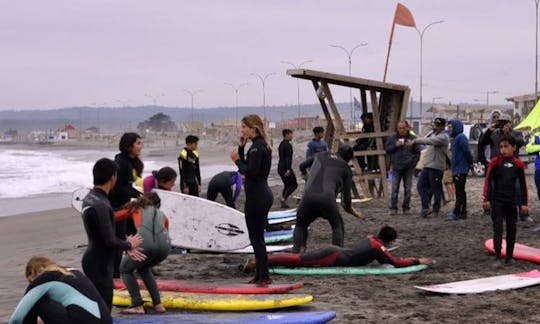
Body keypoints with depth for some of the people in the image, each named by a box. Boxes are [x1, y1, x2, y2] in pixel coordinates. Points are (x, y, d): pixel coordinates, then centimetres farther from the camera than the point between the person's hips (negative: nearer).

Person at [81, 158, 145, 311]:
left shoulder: (90, 198, 7)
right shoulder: (100, 205, -24)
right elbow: (110, 241, -23)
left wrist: (127, 247, 14)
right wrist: (129, 244, -4)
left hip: (95, 260, 10)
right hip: (99, 264, -10)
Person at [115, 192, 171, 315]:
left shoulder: (136, 208, 29)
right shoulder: (162, 215, 34)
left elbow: (114, 217, 31)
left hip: (145, 243, -4)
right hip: (164, 245, 4)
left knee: (125, 269, 24)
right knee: (143, 269, 33)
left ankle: (138, 306, 9)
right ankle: (158, 304, 25)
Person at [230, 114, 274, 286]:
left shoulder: (257, 147, -16)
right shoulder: (262, 145, 15)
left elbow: (250, 172, -23)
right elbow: (247, 168, 17)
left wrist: (237, 160, -9)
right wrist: (241, 148, 8)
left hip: (256, 197, -10)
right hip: (263, 195, 10)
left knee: (256, 238, -5)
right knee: (257, 237, 15)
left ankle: (264, 277, -1)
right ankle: (260, 276, 20)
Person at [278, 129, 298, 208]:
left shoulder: (281, 144, 16)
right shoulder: (288, 145, -14)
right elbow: (288, 158, -21)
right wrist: (288, 169, -26)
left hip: (280, 168, 9)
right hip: (286, 168, -9)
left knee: (287, 185, 14)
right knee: (294, 184, -4)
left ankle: (283, 203, 10)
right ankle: (283, 199, -13)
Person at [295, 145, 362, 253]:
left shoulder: (320, 155, 27)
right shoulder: (346, 168, 20)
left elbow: (302, 166, 38)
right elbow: (346, 195, 19)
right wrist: (354, 213, 36)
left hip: (308, 196, 2)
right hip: (327, 198, -2)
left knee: (300, 226, 25)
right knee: (337, 226, 22)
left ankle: (297, 252, 5)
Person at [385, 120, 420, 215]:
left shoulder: (412, 138, 3)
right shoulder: (393, 138, 6)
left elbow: (417, 153, 6)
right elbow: (387, 149, 7)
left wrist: (413, 163, -3)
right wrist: (395, 146, -9)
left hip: (408, 168, 0)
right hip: (396, 167, 1)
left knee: (407, 189, 4)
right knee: (394, 188, -2)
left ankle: (406, 208, 12)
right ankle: (393, 208, 1)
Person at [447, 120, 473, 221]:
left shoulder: (461, 137, -15)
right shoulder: (455, 138, 16)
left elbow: (467, 151, -19)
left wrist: (470, 162, -9)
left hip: (461, 169, -10)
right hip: (456, 169, 10)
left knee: (460, 192, -10)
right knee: (460, 191, 13)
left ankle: (456, 213, -13)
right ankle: (462, 212, 18)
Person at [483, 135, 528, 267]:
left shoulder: (518, 164, 2)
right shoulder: (495, 162, -5)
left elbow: (522, 184, 8)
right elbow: (488, 181, -3)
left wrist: (524, 203, 7)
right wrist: (486, 199, -9)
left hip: (511, 201, 3)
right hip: (497, 200, -3)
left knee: (511, 229, 7)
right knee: (498, 228, -5)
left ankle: (509, 257, 17)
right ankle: (497, 258, -4)